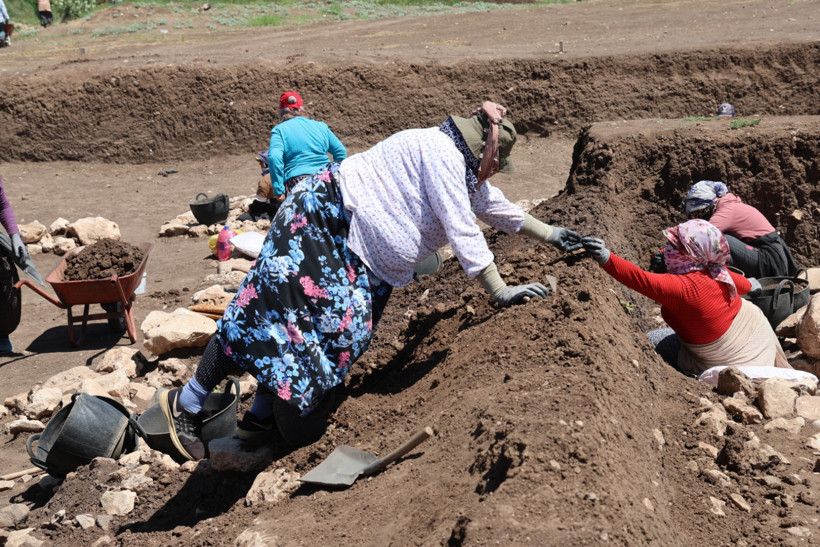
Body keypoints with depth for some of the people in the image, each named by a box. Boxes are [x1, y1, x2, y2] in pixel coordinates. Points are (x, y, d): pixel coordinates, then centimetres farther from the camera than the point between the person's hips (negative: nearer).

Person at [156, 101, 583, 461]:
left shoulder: (466, 177, 16)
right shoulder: (443, 153, -15)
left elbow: (498, 208, 31)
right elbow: (461, 231, -17)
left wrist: (551, 234, 36)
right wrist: (500, 292, -13)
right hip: (323, 216, -10)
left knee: (341, 328, -1)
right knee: (274, 309, -14)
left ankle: (260, 418, 4)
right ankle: (187, 403, -6)